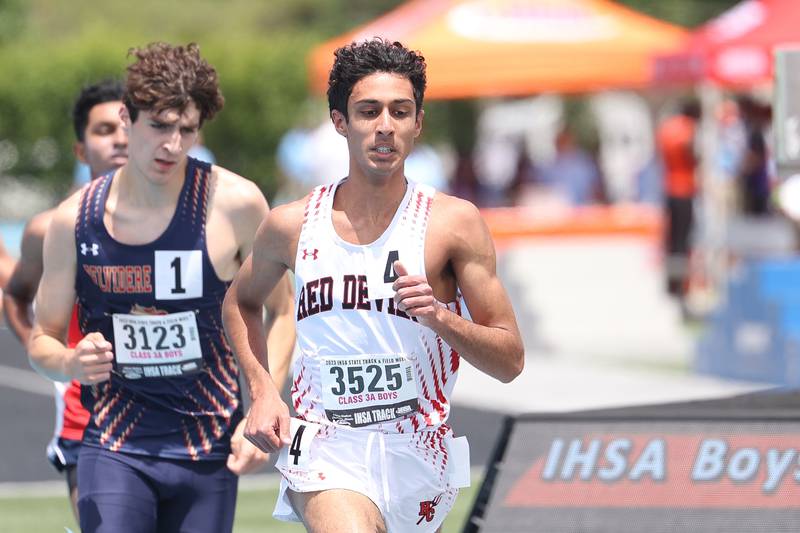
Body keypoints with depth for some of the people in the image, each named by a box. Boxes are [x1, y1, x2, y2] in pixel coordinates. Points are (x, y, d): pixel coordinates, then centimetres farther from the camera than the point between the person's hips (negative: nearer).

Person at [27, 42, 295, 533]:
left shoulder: (236, 204, -7)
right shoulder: (75, 219, -3)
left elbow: (282, 311, 4)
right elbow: (42, 340, 7)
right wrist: (70, 363, -17)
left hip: (209, 452, 0)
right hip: (113, 449, 0)